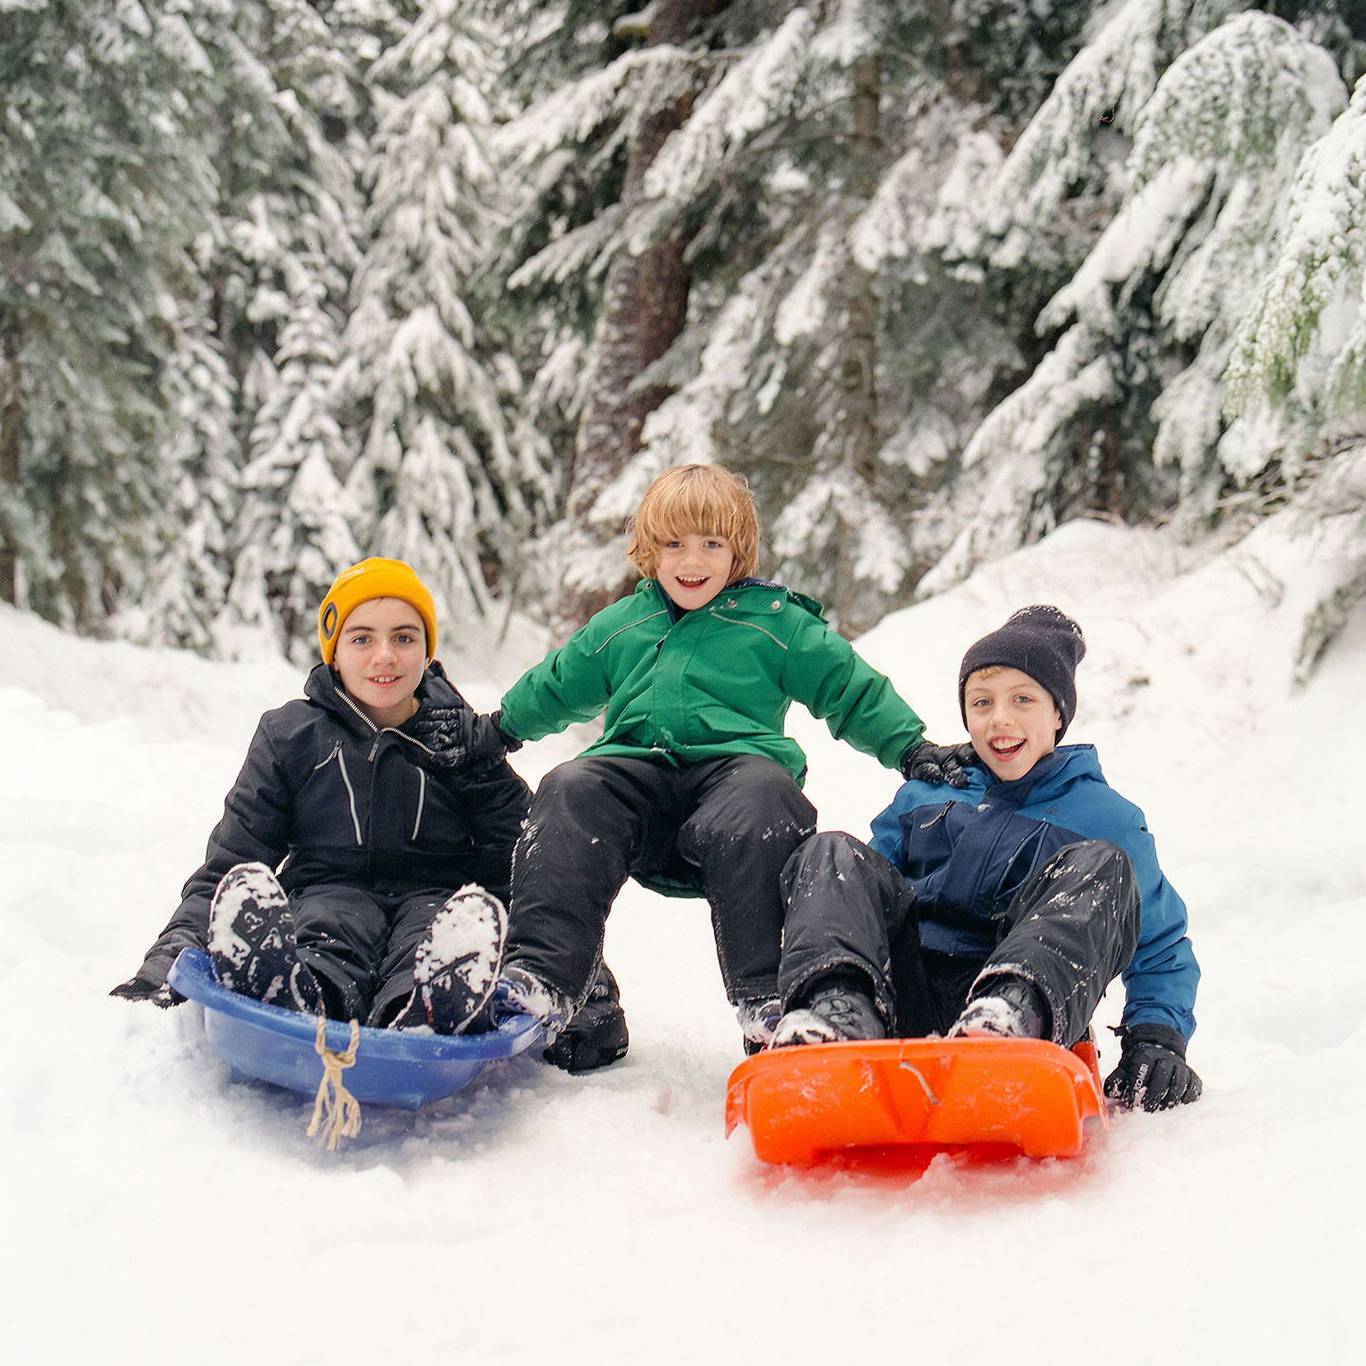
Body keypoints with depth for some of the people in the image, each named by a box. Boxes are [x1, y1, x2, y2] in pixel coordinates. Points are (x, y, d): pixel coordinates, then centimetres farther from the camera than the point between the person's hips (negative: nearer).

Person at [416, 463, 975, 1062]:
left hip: (735, 761, -3)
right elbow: (555, 685, 40)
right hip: (635, 768, 3)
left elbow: (852, 690, 16)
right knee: (569, 795, -29)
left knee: (763, 796, -39)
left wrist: (912, 749, 8)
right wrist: (496, 729, 45)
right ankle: (541, 979, -40)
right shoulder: (619, 626, 25)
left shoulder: (777, 622, 14)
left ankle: (766, 1001, -41)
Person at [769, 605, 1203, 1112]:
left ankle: (1016, 1009, -50)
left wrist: (1157, 1038, -4)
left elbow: (1161, 949, 15)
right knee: (832, 853, -13)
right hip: (906, 991, 3)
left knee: (1102, 866, -21)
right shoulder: (925, 794, 24)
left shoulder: (1107, 817, 16)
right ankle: (840, 1007, -43)